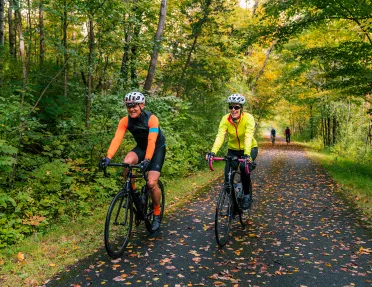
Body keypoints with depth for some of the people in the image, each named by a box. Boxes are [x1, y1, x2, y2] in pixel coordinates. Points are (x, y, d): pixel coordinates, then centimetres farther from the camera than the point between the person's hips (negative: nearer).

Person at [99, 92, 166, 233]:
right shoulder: (125, 121, -17)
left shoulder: (151, 119, -27)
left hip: (157, 148, -4)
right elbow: (117, 139, -28)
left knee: (151, 183, -17)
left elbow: (152, 141, -37)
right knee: (127, 162, -30)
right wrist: (108, 157, -42)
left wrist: (147, 159, -52)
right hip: (141, 147, 4)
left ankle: (157, 214, 6)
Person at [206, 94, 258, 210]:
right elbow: (220, 136, -29)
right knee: (227, 175, -12)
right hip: (233, 150, 3)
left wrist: (246, 154, -51)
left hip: (250, 149, -2)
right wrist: (213, 152, -45)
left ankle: (247, 195, -5)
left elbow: (248, 137, -36)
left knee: (244, 169, -29)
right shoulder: (225, 119, -18)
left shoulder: (248, 118, -25)